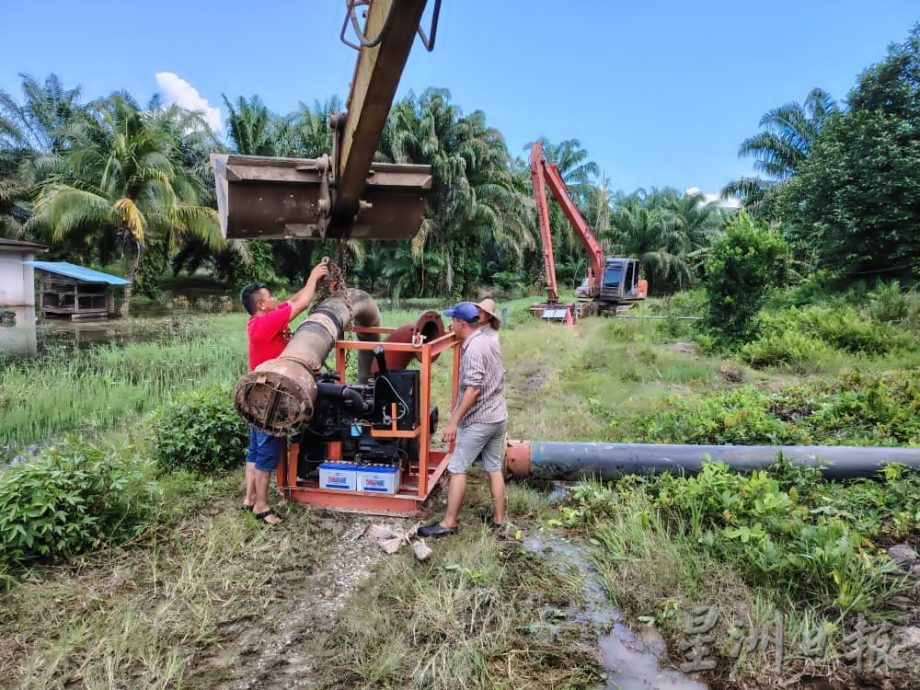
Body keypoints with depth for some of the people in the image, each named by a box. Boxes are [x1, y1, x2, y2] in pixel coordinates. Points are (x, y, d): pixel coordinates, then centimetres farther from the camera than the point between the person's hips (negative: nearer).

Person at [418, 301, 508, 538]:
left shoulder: (473, 349, -19)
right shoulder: (490, 341, 8)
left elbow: (473, 389, -25)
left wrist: (454, 421, -23)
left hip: (478, 421, -9)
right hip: (498, 416, 9)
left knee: (457, 469, 0)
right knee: (494, 468, 15)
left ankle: (449, 522, 6)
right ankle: (499, 519, 22)